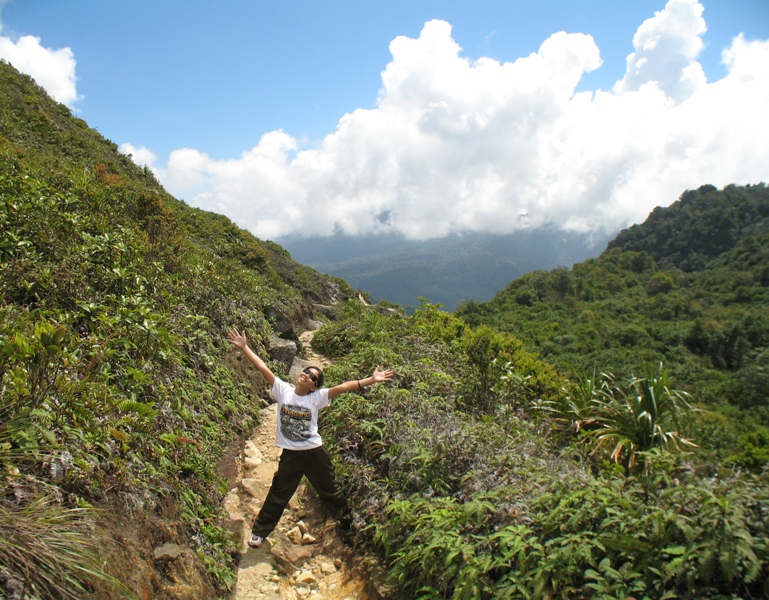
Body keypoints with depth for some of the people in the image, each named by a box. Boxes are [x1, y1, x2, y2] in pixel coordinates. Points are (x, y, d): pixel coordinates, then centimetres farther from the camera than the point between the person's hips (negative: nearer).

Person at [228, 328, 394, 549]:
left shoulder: (317, 397, -10)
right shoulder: (283, 390, -8)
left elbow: (343, 387, -19)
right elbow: (263, 368, -11)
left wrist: (371, 380, -26)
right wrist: (244, 347, -14)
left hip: (314, 451, 0)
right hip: (290, 454, 0)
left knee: (329, 489, 18)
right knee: (278, 494, 14)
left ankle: (346, 517, 42)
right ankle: (260, 531, 31)